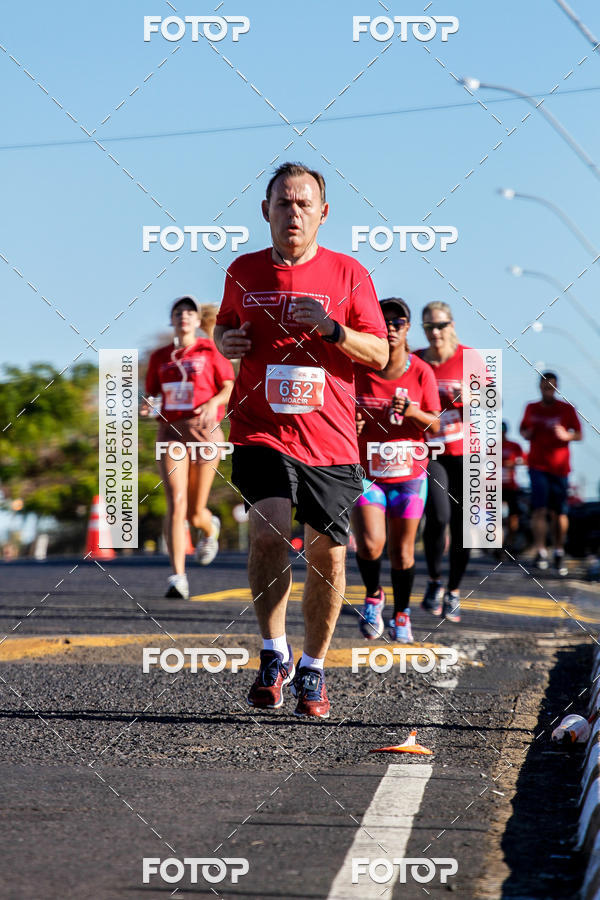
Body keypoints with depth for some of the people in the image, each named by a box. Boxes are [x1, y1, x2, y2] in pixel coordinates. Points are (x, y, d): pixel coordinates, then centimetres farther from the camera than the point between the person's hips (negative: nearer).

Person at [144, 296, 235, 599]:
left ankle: (209, 528, 42)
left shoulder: (209, 350, 5)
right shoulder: (160, 357, 12)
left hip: (204, 432, -1)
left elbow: (230, 387, 3)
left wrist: (213, 402, -18)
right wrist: (145, 406, -3)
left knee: (196, 512, 2)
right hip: (171, 431, 2)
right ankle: (178, 577, -20)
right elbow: (151, 392, 20)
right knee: (176, 502, -17)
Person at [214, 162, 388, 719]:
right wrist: (225, 340, 1)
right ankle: (275, 655, -4)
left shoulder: (348, 274, 2)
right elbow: (224, 325, 25)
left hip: (329, 440, 0)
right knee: (268, 532, -20)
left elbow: (379, 354, 2)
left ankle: (312, 670, 20)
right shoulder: (244, 271, 9)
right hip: (261, 430, 0)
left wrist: (331, 328, -15)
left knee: (326, 554, 3)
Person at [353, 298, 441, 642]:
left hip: (409, 473, 1)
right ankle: (373, 595, 12)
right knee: (370, 545, -18)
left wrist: (412, 412, -20)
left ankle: (402, 614, 27)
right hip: (366, 471, -1)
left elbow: (435, 425, -1)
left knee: (402, 552, 5)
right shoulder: (358, 370, -4)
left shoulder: (421, 372, -4)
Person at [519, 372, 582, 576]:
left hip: (559, 467, 0)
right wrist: (527, 434, -1)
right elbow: (524, 430, 22)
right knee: (539, 509, -14)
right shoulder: (531, 409, 9)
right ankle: (540, 552, -17)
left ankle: (559, 554, 16)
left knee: (559, 512, 4)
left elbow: (579, 435, 5)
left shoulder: (567, 409, 2)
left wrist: (565, 436, -16)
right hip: (538, 465, 0)